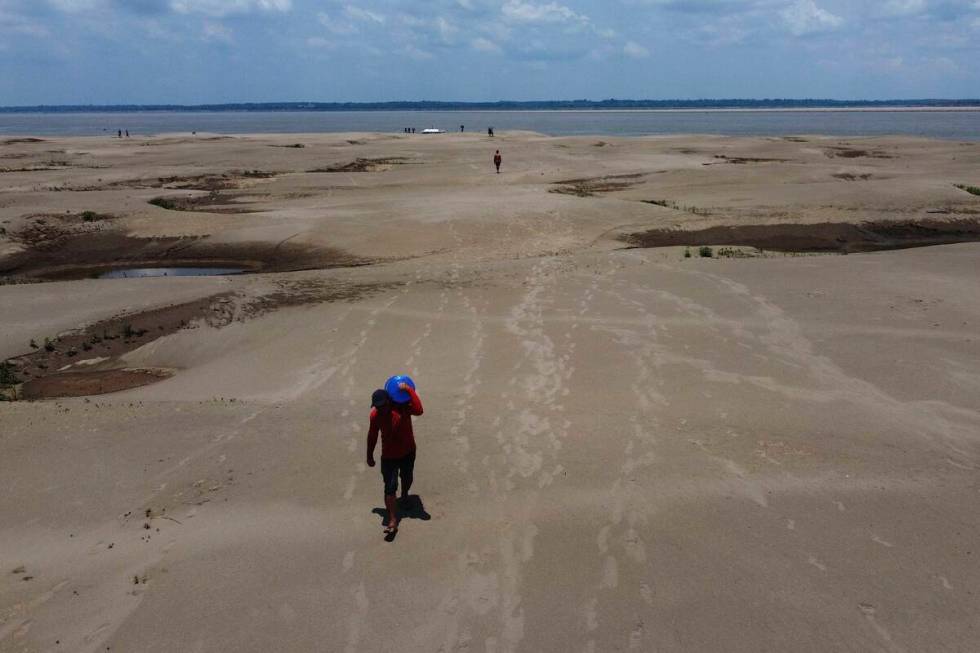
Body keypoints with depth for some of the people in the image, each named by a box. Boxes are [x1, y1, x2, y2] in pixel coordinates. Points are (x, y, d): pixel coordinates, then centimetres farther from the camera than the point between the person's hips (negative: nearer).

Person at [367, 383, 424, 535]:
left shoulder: (402, 406, -21)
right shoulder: (375, 415, -17)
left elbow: (418, 410, -41)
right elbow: (372, 435, -2)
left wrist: (409, 390, -41)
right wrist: (370, 456, 6)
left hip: (408, 451, 1)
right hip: (389, 455, -1)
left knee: (407, 478, 25)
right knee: (390, 488, -9)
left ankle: (405, 495, 56)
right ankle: (393, 520, -5)